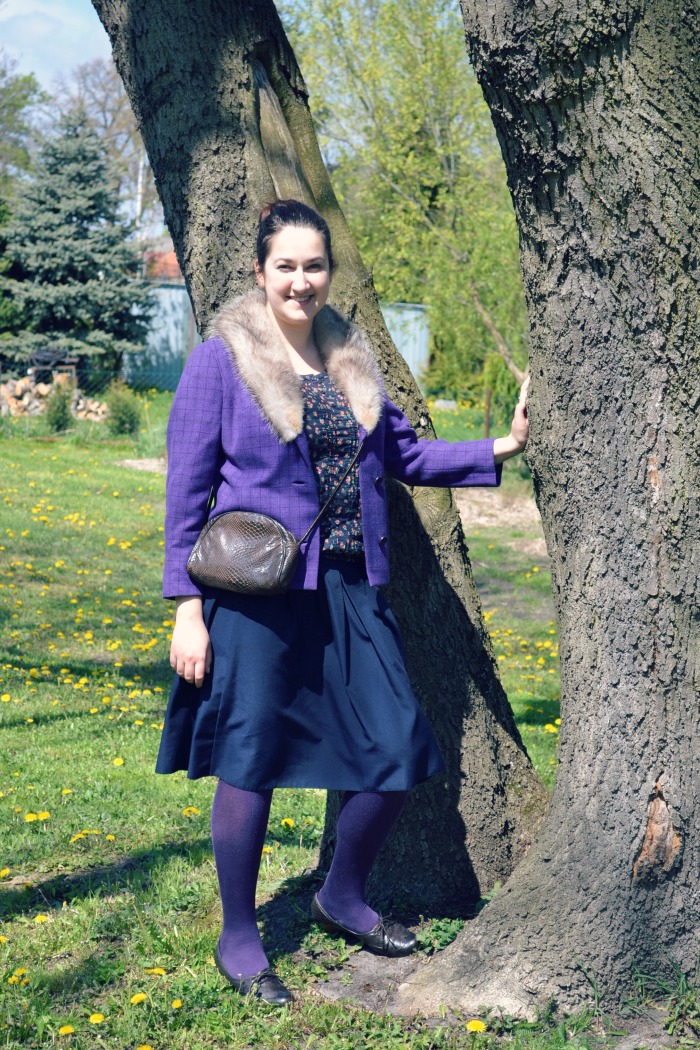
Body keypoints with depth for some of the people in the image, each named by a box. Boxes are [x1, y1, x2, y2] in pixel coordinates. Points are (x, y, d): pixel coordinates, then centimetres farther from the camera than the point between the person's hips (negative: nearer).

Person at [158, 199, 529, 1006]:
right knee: (251, 761, 1)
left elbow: (402, 454, 20)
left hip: (349, 590, 6)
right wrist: (186, 606, -9)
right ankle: (238, 939, 20)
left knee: (398, 749, 5)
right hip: (258, 592, -5)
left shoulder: (349, 357, 13)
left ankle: (341, 898, 29)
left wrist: (498, 449, 10)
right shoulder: (220, 360, -3)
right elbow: (186, 490, -4)